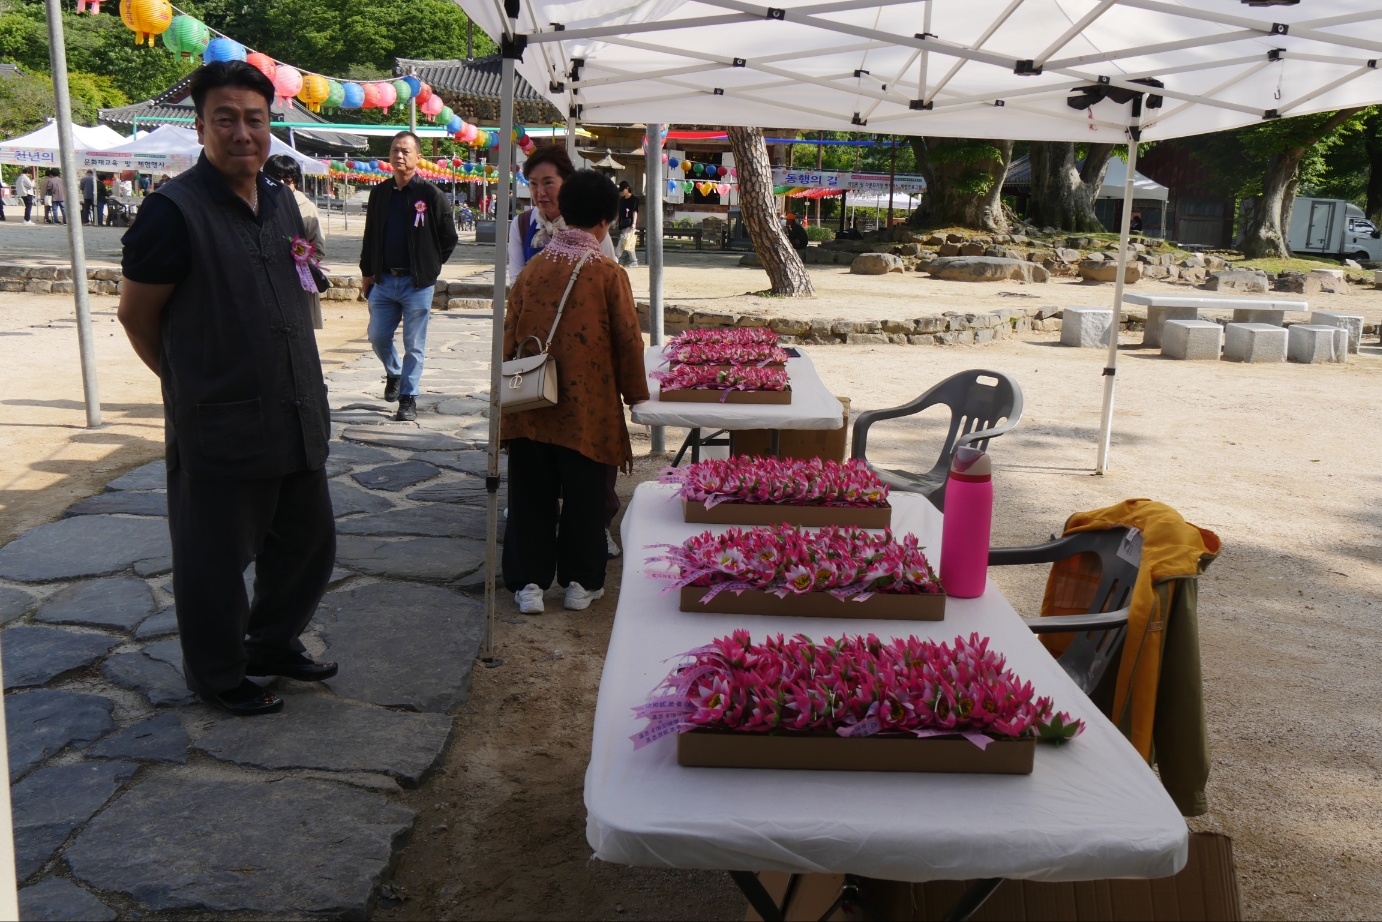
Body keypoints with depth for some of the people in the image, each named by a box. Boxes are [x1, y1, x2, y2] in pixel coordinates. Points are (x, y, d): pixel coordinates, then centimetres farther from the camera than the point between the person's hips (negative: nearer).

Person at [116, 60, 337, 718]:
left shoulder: (282, 203, 8)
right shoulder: (174, 211, -14)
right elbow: (136, 316, -6)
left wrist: (302, 389, 14)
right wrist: (191, 382, 5)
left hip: (297, 420, 7)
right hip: (220, 428, -7)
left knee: (309, 541, 19)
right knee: (214, 559, 8)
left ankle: (272, 644, 40)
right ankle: (217, 675, 29)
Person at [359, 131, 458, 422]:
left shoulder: (430, 194, -5)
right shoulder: (380, 193, 8)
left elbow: (449, 238, 2)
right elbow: (370, 235, 16)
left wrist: (429, 268, 2)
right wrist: (367, 272, 14)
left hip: (417, 283, -4)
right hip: (383, 280, 4)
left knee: (414, 345, 1)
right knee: (378, 337, 9)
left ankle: (408, 398, 11)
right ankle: (393, 374, 37)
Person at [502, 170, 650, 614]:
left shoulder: (533, 268, 2)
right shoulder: (609, 273, -7)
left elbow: (510, 333, 6)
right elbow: (628, 340, -5)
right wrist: (636, 394, 7)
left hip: (532, 407, 3)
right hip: (587, 407, -3)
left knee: (531, 494, 12)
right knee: (583, 496, 10)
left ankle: (528, 582, 15)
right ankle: (581, 582, 19)